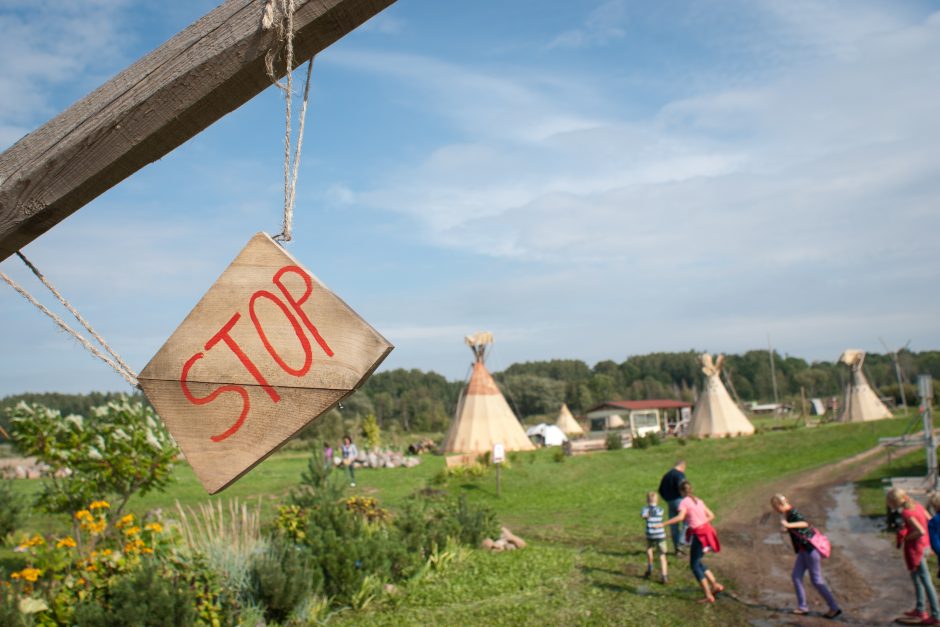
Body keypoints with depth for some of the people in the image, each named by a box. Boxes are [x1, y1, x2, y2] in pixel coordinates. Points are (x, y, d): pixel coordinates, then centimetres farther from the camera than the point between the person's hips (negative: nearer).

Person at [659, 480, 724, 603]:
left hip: (700, 535, -8)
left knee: (694, 565, 3)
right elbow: (711, 516, 14)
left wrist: (663, 524, -25)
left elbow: (680, 517, -25)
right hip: (706, 530, 8)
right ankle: (715, 585, 17)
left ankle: (708, 596, 2)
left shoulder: (684, 502, -8)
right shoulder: (698, 500, 14)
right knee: (697, 562, 21)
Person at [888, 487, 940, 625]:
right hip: (923, 545, 9)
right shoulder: (917, 505, 3)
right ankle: (920, 609, 32)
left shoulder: (906, 513, -22)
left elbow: (921, 531, -29)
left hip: (914, 549, -9)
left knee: (926, 582, 0)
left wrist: (906, 537, -14)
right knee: (916, 578, 21)